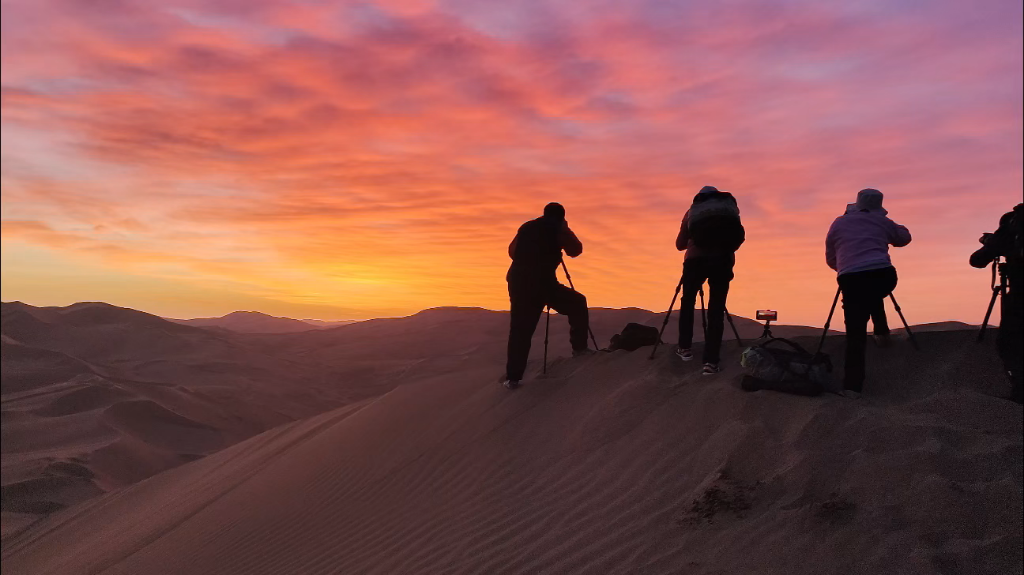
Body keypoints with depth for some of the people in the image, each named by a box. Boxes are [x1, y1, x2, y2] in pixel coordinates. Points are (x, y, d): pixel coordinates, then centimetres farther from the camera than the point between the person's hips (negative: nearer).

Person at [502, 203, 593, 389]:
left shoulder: (526, 227, 19)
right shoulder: (558, 228, 6)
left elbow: (512, 251, 26)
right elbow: (575, 250, 13)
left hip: (517, 281, 4)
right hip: (542, 283, -4)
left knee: (520, 330, 8)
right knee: (577, 304, 17)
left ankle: (513, 377, 5)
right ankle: (579, 347, 13)